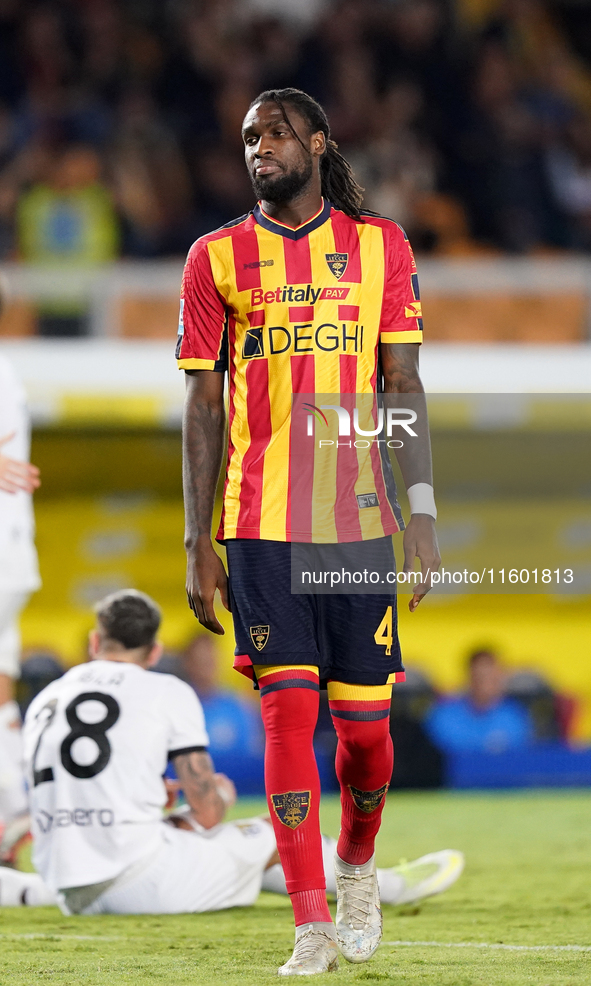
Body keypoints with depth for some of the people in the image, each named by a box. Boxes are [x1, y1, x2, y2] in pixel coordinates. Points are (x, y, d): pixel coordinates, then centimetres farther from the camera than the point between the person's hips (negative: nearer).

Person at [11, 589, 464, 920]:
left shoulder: (44, 701, 15)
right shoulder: (167, 693, 1)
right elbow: (208, 814, 2)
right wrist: (221, 794, 26)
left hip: (70, 894, 6)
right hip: (140, 883, -6)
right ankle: (390, 885, 31)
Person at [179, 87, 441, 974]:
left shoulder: (380, 245, 8)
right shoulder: (218, 258, 6)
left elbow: (403, 386, 8)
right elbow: (201, 407, 7)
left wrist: (422, 514, -1)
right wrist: (198, 544, 2)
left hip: (361, 519, 1)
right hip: (263, 526, -1)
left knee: (364, 725, 2)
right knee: (288, 709, -10)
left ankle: (358, 867, 32)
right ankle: (312, 926, -8)